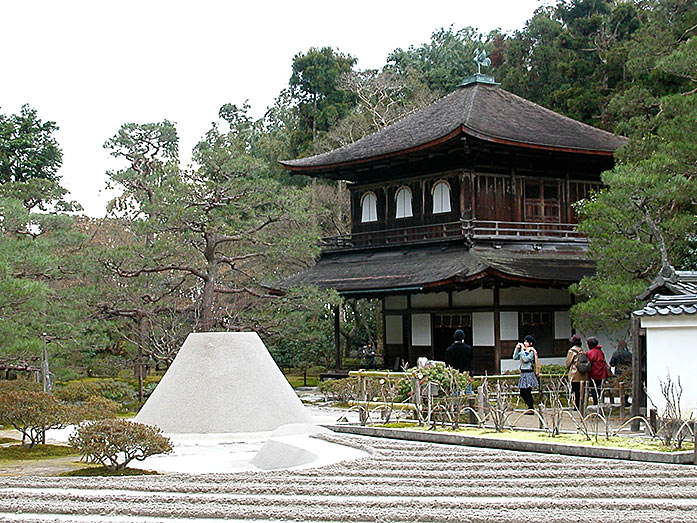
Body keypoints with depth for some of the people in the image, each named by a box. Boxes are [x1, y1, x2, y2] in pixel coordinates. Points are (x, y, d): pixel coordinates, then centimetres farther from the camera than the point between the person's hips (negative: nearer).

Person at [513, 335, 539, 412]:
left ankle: (531, 410, 0)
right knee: (522, 393, 10)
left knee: (528, 392, -6)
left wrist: (522, 350, -18)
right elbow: (515, 357, 13)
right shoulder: (523, 351, 14)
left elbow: (525, 359, -21)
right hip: (523, 373, 8)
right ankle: (530, 407, 21)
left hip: (529, 373, -8)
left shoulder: (532, 352, -9)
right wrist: (517, 349, 4)